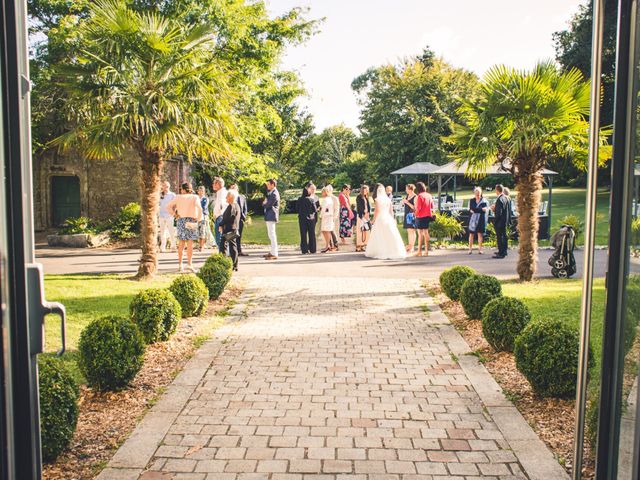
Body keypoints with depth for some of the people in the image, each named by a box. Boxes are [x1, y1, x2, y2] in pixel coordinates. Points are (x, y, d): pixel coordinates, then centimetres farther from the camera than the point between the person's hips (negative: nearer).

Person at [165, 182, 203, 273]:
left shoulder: (178, 197, 6)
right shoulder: (195, 197, 0)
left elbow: (168, 206, 1)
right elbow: (199, 208, -15)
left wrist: (174, 214, 5)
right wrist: (199, 218, -5)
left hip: (180, 220, 2)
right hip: (191, 220, -2)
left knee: (181, 243, 10)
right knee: (190, 243, -1)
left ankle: (180, 264, 13)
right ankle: (189, 264, -4)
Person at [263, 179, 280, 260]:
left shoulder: (274, 194, -17)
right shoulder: (271, 192, 15)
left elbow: (268, 205, -17)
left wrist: (263, 204, 2)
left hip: (271, 216, -11)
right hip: (269, 216, 11)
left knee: (272, 234, -11)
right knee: (271, 234, 17)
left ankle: (274, 254, -11)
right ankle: (272, 251, 26)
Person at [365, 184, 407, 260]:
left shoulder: (377, 199, -8)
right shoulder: (388, 199, 5)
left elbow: (377, 211, -10)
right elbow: (391, 210, 8)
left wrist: (373, 220, -2)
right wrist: (393, 219, 17)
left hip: (380, 218, -4)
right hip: (388, 218, 4)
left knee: (380, 237, 3)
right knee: (391, 236, 6)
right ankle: (393, 252, 7)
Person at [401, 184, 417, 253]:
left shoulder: (415, 197, -13)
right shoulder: (407, 196, 12)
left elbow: (414, 207, -17)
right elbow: (403, 203, 23)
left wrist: (407, 202, -19)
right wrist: (403, 201, 1)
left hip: (412, 215, -9)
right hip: (407, 215, 9)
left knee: (412, 231, -8)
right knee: (408, 231, 13)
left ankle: (412, 247, -6)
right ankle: (410, 245, 21)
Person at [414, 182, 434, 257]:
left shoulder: (420, 196, -15)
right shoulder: (429, 195, 7)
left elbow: (418, 208, -17)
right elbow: (432, 206, 13)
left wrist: (416, 214, -1)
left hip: (421, 217, -7)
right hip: (428, 216, 7)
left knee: (420, 234, -4)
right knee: (426, 232, 12)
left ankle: (419, 251, -2)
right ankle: (426, 251, 14)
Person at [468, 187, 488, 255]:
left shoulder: (484, 201, 4)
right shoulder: (471, 201, 9)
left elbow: (486, 209, -6)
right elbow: (470, 209, -6)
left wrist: (474, 210, -13)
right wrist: (481, 209, -13)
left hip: (481, 219, -1)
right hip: (473, 219, 1)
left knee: (480, 233, -1)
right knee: (471, 233, 0)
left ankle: (480, 249, 4)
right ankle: (470, 248, 4)